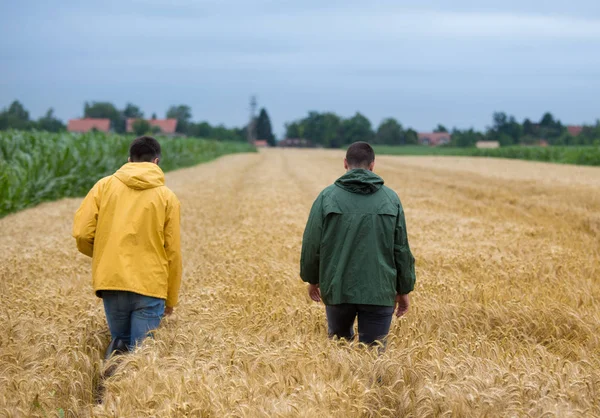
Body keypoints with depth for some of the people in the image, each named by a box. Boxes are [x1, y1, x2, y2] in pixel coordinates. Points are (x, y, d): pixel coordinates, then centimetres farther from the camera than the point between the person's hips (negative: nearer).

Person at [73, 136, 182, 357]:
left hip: (111, 281, 1)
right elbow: (172, 252, 3)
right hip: (149, 286, -1)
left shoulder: (105, 185, 5)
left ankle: (116, 352, -14)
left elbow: (82, 233, -1)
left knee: (120, 341, 20)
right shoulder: (167, 196, 4)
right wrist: (171, 299, 15)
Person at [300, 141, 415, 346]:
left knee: (339, 344, 25)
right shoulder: (391, 199, 2)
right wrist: (404, 289, 14)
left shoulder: (327, 197, -1)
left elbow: (311, 243, 1)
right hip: (379, 291, 0)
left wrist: (312, 279, 17)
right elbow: (401, 249, 4)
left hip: (337, 289, 0)